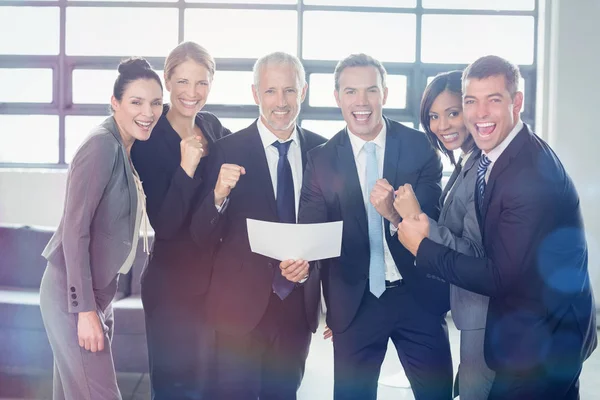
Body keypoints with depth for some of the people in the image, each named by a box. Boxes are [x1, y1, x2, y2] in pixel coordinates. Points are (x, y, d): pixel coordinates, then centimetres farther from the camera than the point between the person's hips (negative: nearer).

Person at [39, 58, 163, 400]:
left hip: (98, 291, 8)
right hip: (72, 295, -8)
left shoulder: (127, 149, 9)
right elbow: (75, 229, -20)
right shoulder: (102, 145, -17)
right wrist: (84, 309, -21)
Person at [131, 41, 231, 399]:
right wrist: (186, 168, -28)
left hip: (217, 278, 5)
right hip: (173, 285, -5)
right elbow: (163, 226, -19)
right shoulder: (149, 142, -14)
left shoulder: (215, 129, 1)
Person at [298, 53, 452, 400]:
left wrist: (396, 214, -30)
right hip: (354, 302, 1)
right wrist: (299, 260, -26)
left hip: (418, 296, 0)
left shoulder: (421, 147, -5)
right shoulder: (321, 160, -2)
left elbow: (434, 222, -9)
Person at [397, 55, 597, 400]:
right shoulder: (492, 156, 1)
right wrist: (425, 225, -6)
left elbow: (501, 278, -24)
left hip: (542, 344, -8)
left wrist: (422, 246, -17)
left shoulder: (533, 173, -26)